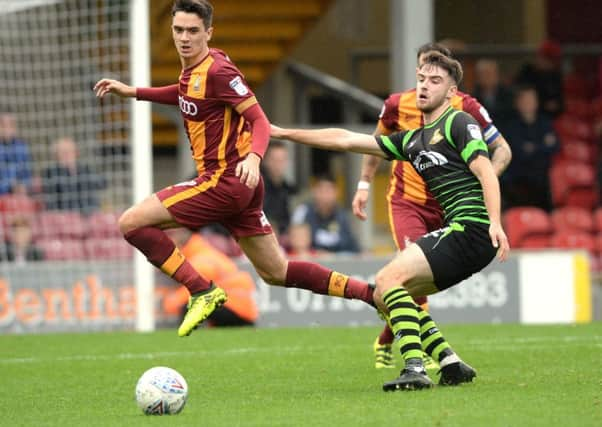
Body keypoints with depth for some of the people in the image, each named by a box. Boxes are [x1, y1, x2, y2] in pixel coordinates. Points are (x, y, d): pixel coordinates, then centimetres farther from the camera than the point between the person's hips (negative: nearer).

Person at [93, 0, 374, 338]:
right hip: (237, 185, 9)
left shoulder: (217, 71, -17)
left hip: (225, 180, -9)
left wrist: (254, 156, -38)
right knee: (276, 272, 14)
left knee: (132, 223, -11)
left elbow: (260, 120, -19)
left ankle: (202, 291, -10)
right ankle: (374, 294, 16)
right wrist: (133, 92, 27)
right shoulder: (193, 68, 9)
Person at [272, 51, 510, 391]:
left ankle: (415, 368, -26)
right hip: (458, 233, 9)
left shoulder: (459, 123, -1)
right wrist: (284, 133, 27)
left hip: (472, 229, -9)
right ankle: (451, 363, 4)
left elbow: (487, 173, -13)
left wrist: (495, 223, -27)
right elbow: (345, 140, 26)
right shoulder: (412, 140, 22)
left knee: (389, 278, -17)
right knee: (385, 296, 10)